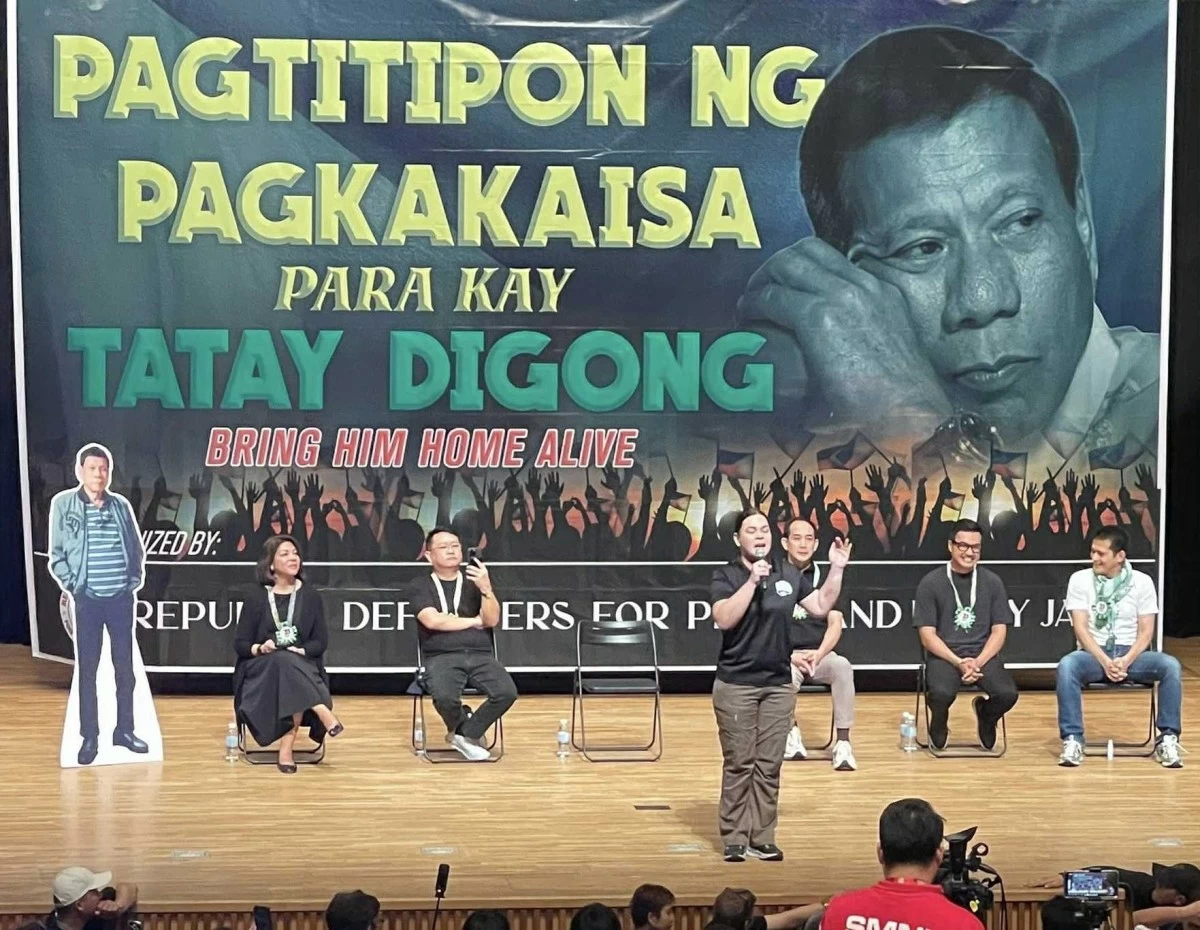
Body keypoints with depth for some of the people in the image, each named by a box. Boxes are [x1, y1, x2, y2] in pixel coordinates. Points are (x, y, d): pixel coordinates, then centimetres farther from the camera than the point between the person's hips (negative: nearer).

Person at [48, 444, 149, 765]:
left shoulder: (121, 505, 6)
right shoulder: (63, 504, -2)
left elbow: (137, 550, 13)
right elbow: (57, 555, 1)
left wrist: (134, 582, 3)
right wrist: (71, 586, -8)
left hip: (121, 598, 3)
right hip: (86, 599, -2)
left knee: (125, 666, 7)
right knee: (87, 669, 2)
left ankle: (124, 729, 18)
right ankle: (89, 737, 8)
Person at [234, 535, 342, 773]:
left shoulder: (311, 596, 7)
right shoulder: (256, 600, 4)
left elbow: (321, 641, 5)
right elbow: (240, 644, 3)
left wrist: (300, 651, -15)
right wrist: (259, 649, -18)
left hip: (303, 669, 1)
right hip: (262, 671, -1)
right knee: (285, 663, -37)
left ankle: (287, 748, -37)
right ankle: (323, 713, -43)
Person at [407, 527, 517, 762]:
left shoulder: (475, 580, 16)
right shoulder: (421, 586, 9)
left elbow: (492, 620, 2)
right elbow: (433, 620, -9)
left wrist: (486, 589, -16)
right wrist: (474, 621, 0)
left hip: (480, 656, 2)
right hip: (442, 657, -2)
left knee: (506, 692, -26)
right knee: (445, 696, -34)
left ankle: (465, 734, -3)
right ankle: (466, 730, 1)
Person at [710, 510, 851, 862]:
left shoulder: (789, 574, 5)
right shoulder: (725, 576, -6)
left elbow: (821, 606, 10)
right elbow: (724, 619, -21)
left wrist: (836, 570, 0)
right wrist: (752, 580, -25)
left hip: (779, 685, 4)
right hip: (736, 685, -4)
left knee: (769, 766, 7)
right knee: (739, 765, 0)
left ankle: (762, 839, 14)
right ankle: (734, 840, 7)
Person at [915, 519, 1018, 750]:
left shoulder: (992, 582, 8)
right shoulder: (930, 583, 1)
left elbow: (999, 632, 5)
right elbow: (928, 635, -2)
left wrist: (978, 662, -13)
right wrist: (958, 662, -17)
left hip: (983, 655, 2)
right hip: (944, 655, -2)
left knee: (1007, 694, -28)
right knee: (942, 693, -35)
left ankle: (985, 717, 12)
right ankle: (939, 723, 5)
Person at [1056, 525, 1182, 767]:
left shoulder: (1142, 581, 1)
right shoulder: (1080, 579, 0)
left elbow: (1146, 632, -2)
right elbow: (1080, 628, -7)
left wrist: (1126, 660, -20)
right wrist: (1105, 661, -21)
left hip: (1131, 654, 1)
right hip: (1094, 654, -1)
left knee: (1170, 666, -28)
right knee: (1066, 665, -35)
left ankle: (1168, 738, -18)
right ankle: (1072, 739, -28)